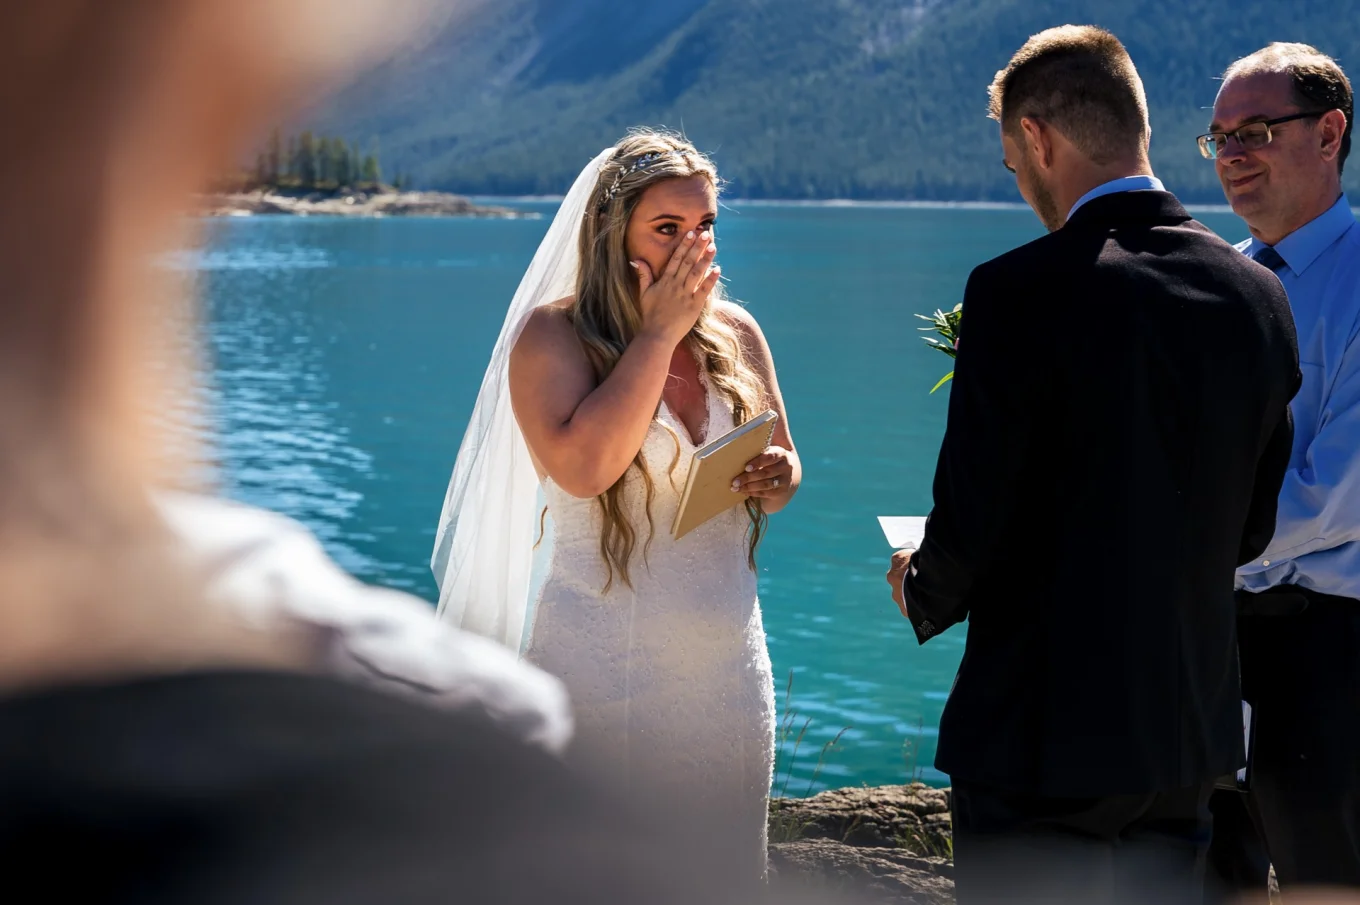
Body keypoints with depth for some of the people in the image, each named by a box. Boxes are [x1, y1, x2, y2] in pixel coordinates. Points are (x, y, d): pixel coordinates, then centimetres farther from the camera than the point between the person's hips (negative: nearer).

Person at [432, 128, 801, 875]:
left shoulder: (735, 334, 6)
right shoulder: (553, 334, -8)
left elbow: (783, 466, 18)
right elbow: (583, 467, -24)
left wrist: (777, 480, -7)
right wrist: (661, 332, -17)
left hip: (727, 666, 5)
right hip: (603, 665, -5)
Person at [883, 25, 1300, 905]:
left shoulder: (1022, 291, -18)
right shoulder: (1258, 295, 1)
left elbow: (971, 523, -17)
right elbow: (1251, 528, 8)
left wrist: (924, 592, 5)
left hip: (1046, 734, -6)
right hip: (1192, 730, 6)